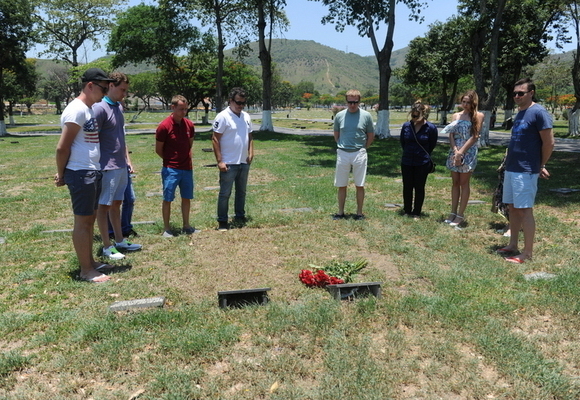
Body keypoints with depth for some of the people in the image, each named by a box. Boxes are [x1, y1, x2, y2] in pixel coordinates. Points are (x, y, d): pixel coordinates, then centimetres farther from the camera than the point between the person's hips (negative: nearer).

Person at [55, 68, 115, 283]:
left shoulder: (90, 109, 14)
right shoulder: (77, 110, -15)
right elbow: (62, 147, -16)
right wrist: (62, 174, -5)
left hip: (93, 172, 9)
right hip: (81, 174, -9)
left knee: (90, 219, 16)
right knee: (82, 221, -1)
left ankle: (90, 262, 28)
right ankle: (86, 271, 8)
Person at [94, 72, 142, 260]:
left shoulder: (119, 107, 12)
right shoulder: (100, 108, -14)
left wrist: (127, 159, 18)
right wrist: (99, 166, -17)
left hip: (121, 166, 8)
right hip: (107, 167, -8)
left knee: (116, 203, 15)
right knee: (104, 206, 2)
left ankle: (120, 241, 25)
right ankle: (107, 247, 10)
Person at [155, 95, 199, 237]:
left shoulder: (189, 125, 3)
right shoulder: (164, 126, -13)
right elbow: (158, 150, -4)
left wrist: (187, 159, 10)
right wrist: (171, 160, 5)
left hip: (187, 168, 5)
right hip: (171, 169, -5)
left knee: (187, 197, 12)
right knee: (167, 199, 3)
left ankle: (186, 226, 23)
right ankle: (166, 229, 12)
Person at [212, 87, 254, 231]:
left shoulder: (246, 117, 9)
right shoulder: (223, 117, -11)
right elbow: (215, 139, -13)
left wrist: (251, 152, 3)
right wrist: (219, 161, -17)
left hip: (244, 163, 7)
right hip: (228, 164, -7)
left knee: (241, 191, 16)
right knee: (225, 193, 1)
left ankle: (240, 216, 30)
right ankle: (222, 221, 10)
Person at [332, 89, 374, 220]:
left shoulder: (366, 115, -2)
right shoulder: (339, 116, 2)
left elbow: (371, 135, 8)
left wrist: (363, 148, 6)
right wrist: (341, 146, 9)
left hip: (359, 154, -1)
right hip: (342, 154, 1)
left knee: (359, 185, 4)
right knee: (341, 185, 7)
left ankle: (359, 213, 14)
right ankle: (340, 212, 18)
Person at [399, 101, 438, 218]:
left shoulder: (431, 128, -10)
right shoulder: (406, 126, -2)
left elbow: (432, 145, 4)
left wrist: (423, 155, 11)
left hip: (422, 163, -3)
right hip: (406, 162, 3)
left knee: (419, 188, 6)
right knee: (407, 187, 9)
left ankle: (416, 212, 17)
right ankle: (407, 211, 22)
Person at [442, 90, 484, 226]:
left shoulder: (478, 116, -1)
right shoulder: (456, 115, 11)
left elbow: (474, 137, -8)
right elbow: (451, 135, 3)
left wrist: (461, 152, -15)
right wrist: (455, 151, -12)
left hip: (468, 152, -4)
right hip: (454, 152, 4)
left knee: (464, 183, 0)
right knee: (455, 183, 8)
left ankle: (461, 215, 5)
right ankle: (453, 212, 14)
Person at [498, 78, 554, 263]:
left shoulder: (538, 112, -12)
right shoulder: (519, 113, 13)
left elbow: (549, 143, -13)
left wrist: (540, 167, -3)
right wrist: (508, 163, 13)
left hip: (526, 171, -9)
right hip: (511, 169, 9)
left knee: (525, 210, -4)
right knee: (513, 208, 13)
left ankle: (527, 252, 4)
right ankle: (513, 245, 23)